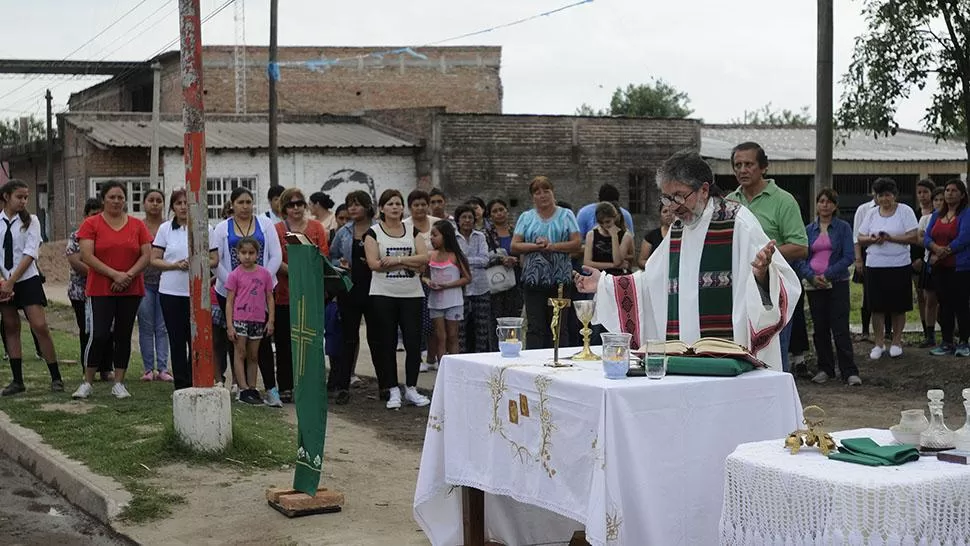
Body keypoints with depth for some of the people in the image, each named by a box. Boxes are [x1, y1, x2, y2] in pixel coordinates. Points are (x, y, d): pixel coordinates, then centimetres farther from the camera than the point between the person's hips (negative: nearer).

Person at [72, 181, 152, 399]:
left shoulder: (137, 225, 8)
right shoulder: (91, 224, 1)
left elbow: (146, 255, 3)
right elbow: (87, 256, -8)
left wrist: (128, 275, -13)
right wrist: (115, 275, -16)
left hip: (131, 291, 3)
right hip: (100, 290, -3)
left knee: (123, 335, 6)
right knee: (99, 335, -9)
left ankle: (119, 383, 13)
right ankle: (87, 383, 4)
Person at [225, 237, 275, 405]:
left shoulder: (264, 273, 3)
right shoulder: (235, 275, -4)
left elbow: (269, 298, 8)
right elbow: (229, 301, -3)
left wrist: (270, 320, 2)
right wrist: (230, 325, -9)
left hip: (258, 320, 3)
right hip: (240, 319, -3)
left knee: (253, 356, 10)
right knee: (240, 353, -2)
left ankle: (252, 389, 17)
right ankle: (244, 390, -2)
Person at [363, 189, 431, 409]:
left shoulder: (413, 231, 10)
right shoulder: (373, 232, 2)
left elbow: (424, 258, -3)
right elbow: (374, 264, -11)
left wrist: (396, 260, -15)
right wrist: (410, 263, -11)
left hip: (412, 294, 2)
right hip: (383, 295, -2)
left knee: (414, 342, -1)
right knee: (387, 343, 2)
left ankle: (411, 388, 10)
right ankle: (393, 390, 9)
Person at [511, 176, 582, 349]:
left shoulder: (566, 215, 9)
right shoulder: (526, 218, 12)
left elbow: (577, 244, -1)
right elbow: (514, 247, 3)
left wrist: (552, 246, -12)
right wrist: (536, 246, -12)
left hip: (560, 280, -1)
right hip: (533, 280, 1)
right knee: (535, 328, -1)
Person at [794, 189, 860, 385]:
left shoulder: (843, 228, 2)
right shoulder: (809, 229, 9)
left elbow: (849, 257, -6)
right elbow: (800, 258, 5)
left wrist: (827, 275, -14)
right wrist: (811, 276, -12)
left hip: (837, 283, -3)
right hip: (813, 285, 3)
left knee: (840, 328, -8)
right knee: (820, 329, 7)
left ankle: (850, 372, -7)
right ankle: (825, 369, 17)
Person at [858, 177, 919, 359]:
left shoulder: (905, 211, -2)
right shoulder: (872, 214, 9)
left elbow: (913, 237, -9)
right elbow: (860, 238, 10)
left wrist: (890, 238, -19)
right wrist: (872, 239, -12)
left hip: (899, 265, -3)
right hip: (875, 266, 3)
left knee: (898, 307, 5)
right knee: (877, 306, 4)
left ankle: (896, 342, 18)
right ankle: (879, 342, 15)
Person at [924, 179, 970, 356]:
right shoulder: (937, 215, 14)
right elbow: (927, 237, 5)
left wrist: (943, 253, -14)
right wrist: (937, 248, -17)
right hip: (940, 268, 6)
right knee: (945, 305, 9)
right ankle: (946, 343, 15)